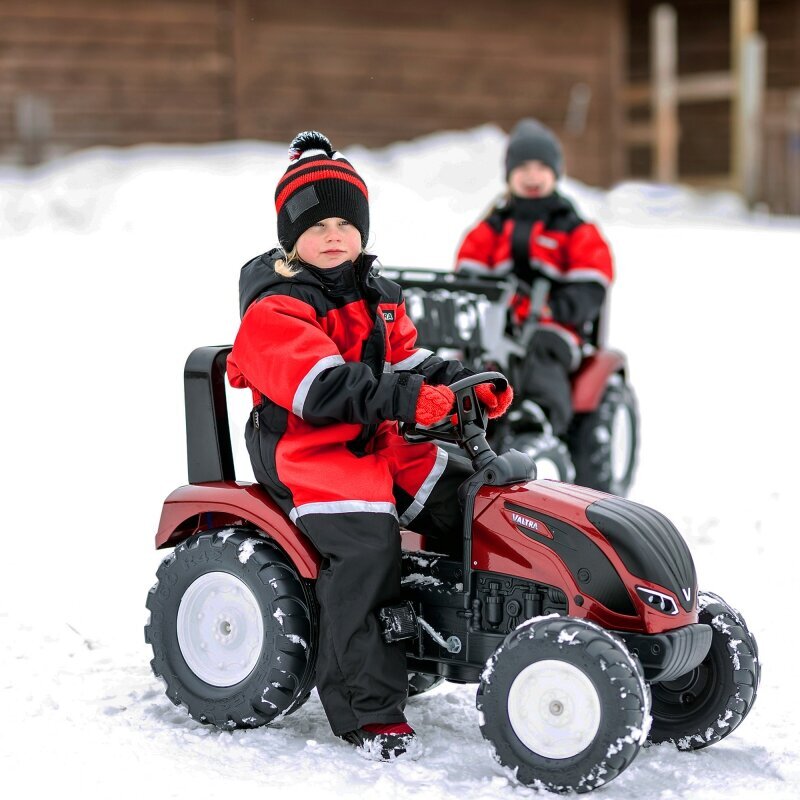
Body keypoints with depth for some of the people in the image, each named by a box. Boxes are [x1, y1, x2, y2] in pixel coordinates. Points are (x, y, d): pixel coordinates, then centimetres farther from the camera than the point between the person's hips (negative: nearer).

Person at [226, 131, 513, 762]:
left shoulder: (377, 296, 17)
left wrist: (463, 384, -1)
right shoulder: (276, 307, -12)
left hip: (377, 440, 9)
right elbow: (321, 385, -26)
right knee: (365, 549, -27)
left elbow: (406, 360, 19)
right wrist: (404, 399, -36)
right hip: (304, 448, -9)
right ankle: (369, 711, -23)